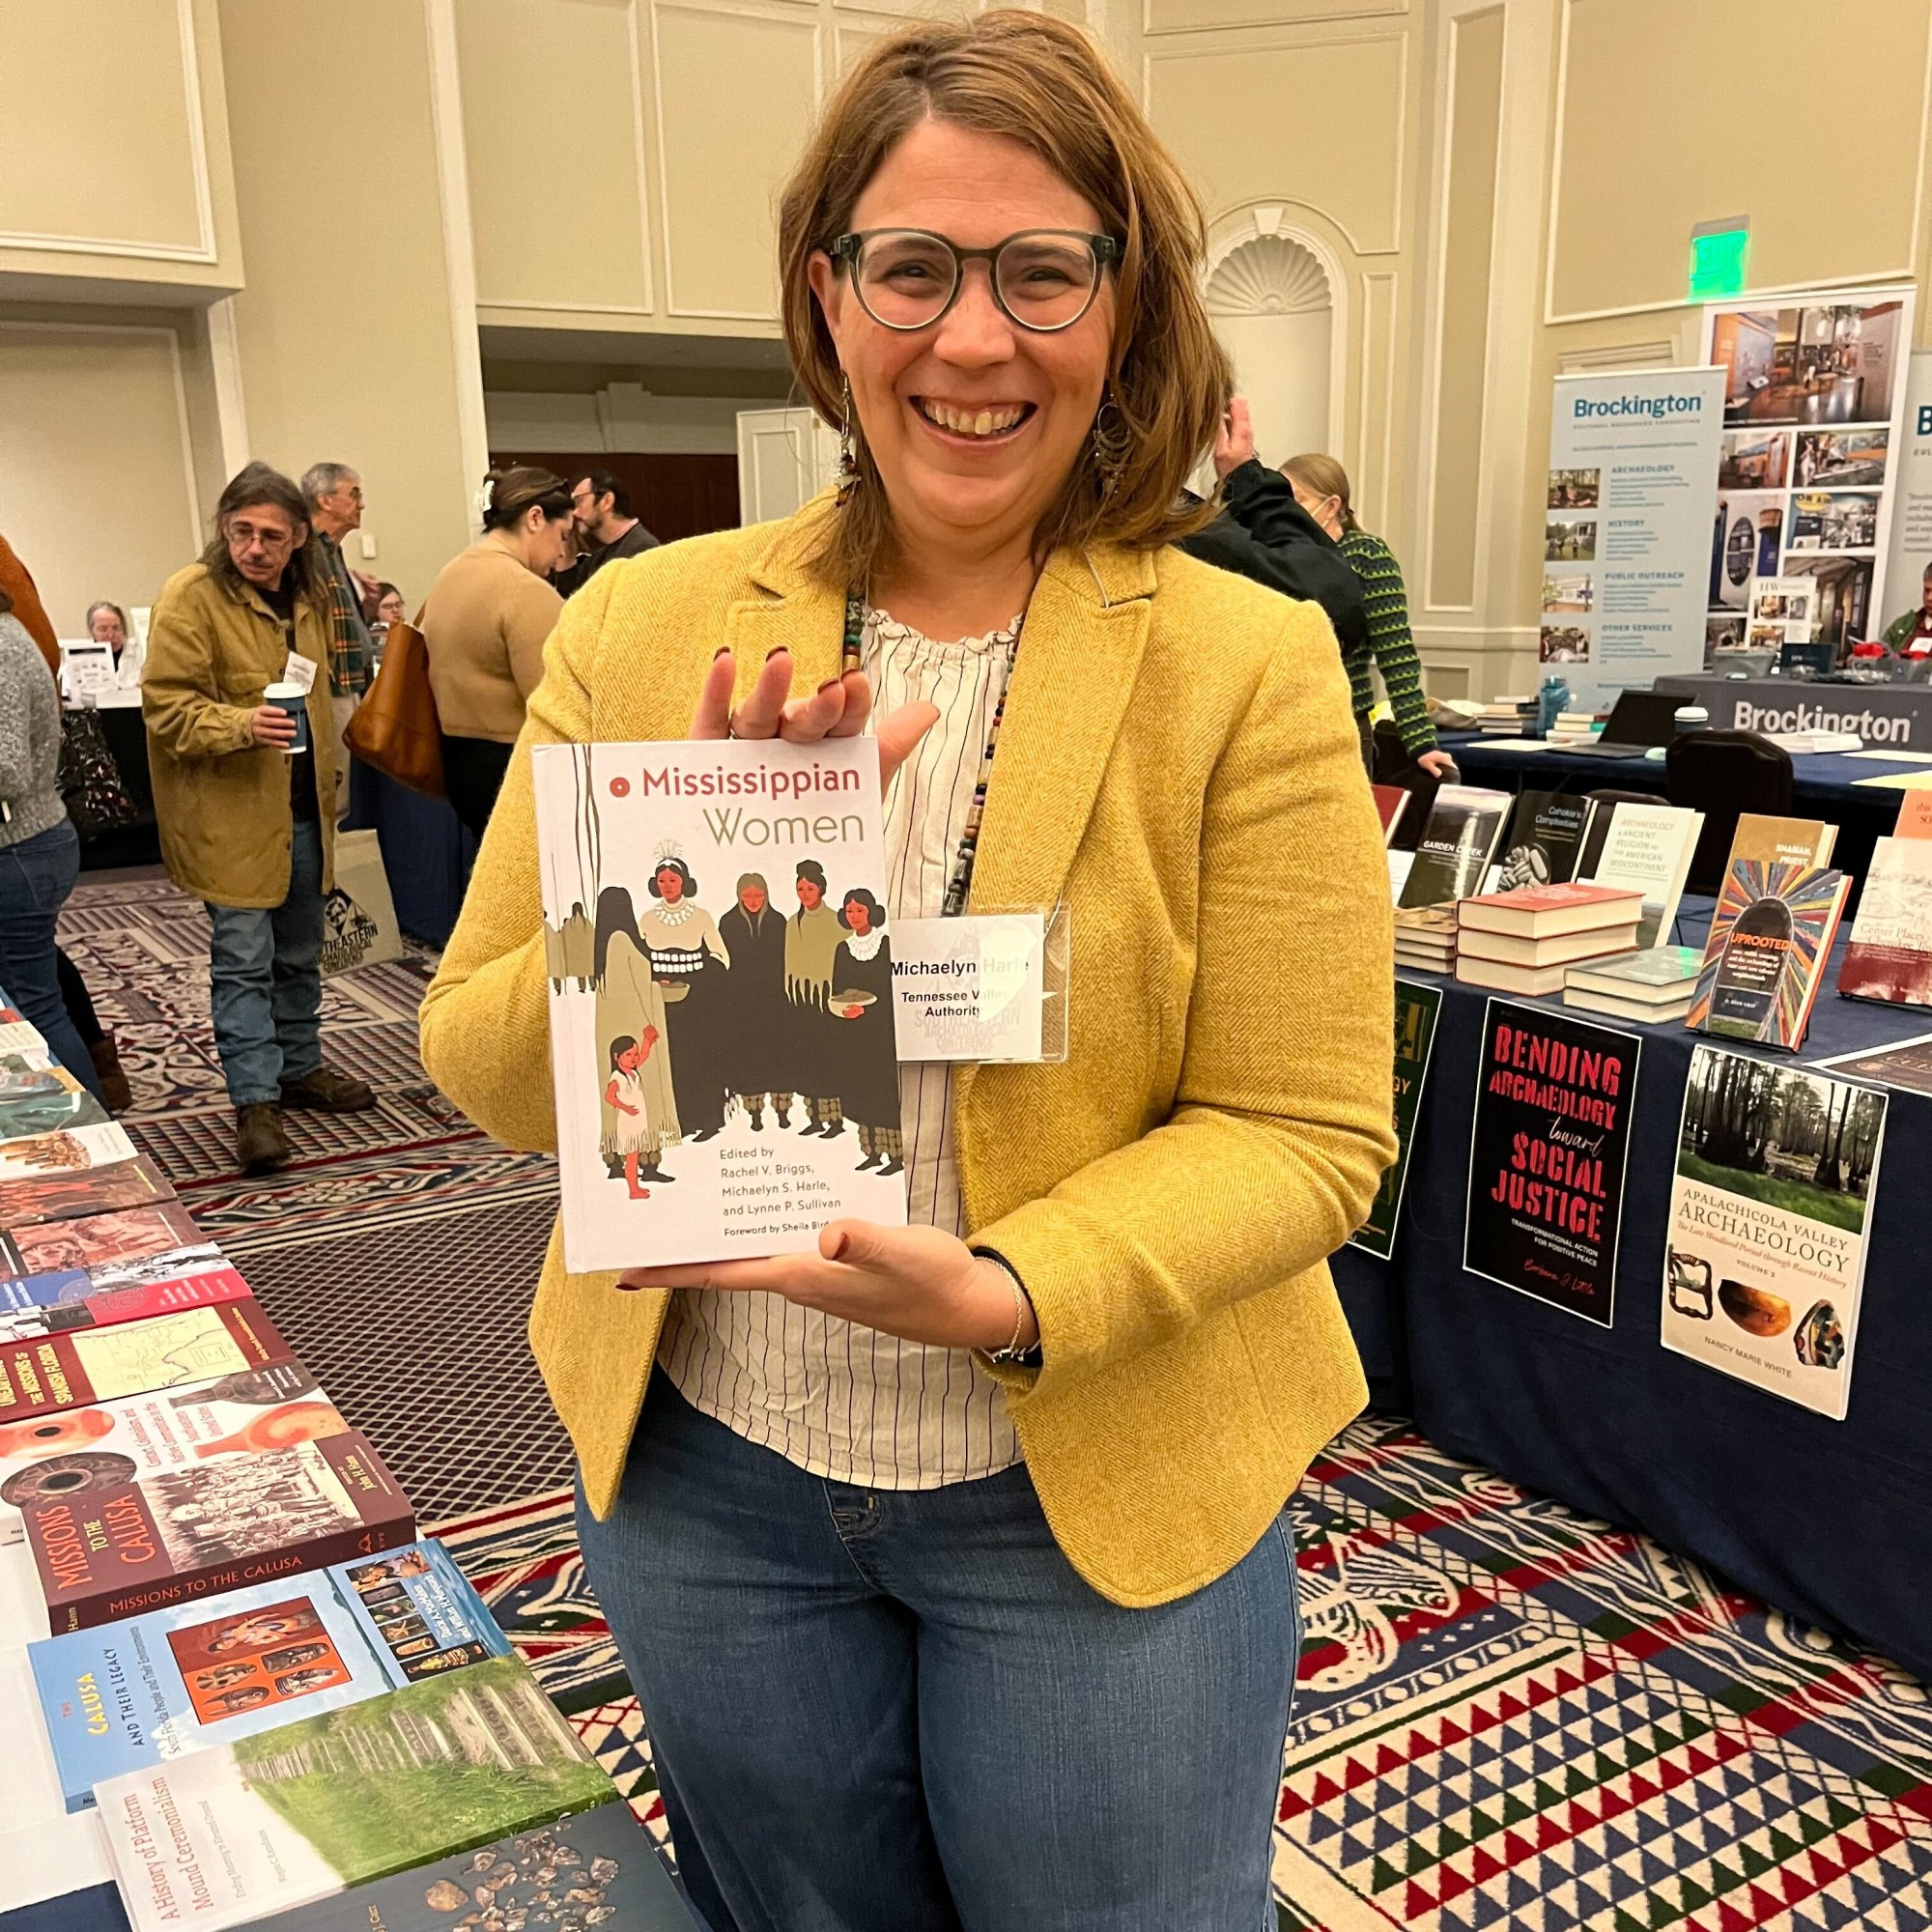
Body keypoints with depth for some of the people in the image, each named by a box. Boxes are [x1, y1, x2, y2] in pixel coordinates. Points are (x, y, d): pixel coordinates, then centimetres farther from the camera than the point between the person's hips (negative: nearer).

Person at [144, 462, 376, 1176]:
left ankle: (300, 1068, 32)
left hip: (301, 808, 7)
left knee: (299, 954, 17)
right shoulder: (190, 595, -13)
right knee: (243, 958, -6)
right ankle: (255, 1103, 0)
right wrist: (240, 725, -33)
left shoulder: (308, 594, 9)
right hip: (229, 815, -7)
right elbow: (166, 706, -16)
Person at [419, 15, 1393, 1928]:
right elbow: (483, 1067, -4)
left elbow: (1302, 1133, -12)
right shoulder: (641, 630, -6)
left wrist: (1003, 1293, -28)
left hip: (1105, 1497, -2)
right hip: (698, 1476, 3)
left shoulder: (1251, 665, -12)